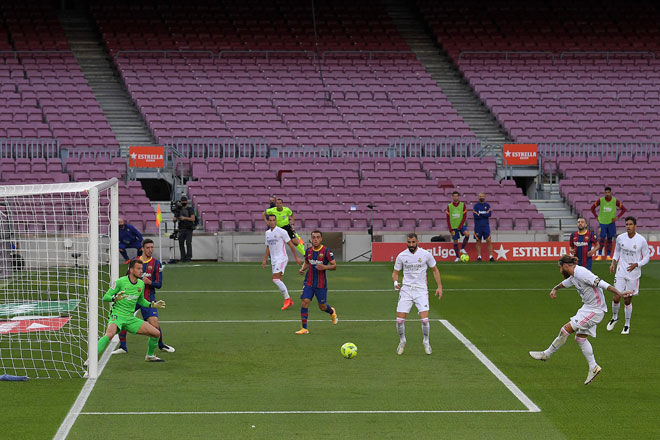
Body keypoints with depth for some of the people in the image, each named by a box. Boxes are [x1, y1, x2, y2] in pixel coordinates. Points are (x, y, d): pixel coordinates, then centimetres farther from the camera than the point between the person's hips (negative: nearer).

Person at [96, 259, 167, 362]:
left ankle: (150, 356, 26)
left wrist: (153, 305, 10)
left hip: (130, 318, 6)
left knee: (156, 333, 2)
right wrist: (115, 298, -29)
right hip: (117, 315, -6)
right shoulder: (120, 282, -11)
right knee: (110, 334, -37)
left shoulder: (141, 284, 8)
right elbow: (105, 297, -9)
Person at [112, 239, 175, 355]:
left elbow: (159, 284, -2)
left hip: (148, 299, -3)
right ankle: (123, 347, 6)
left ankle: (161, 345, 16)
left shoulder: (156, 263, 0)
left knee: (154, 324, -11)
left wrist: (149, 282, -19)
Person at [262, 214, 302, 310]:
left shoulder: (281, 231, -8)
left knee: (276, 279, -20)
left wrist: (296, 258, -6)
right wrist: (264, 260, 15)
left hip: (281, 258, -7)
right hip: (273, 260, 7)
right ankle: (289, 301, 14)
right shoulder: (267, 233, 12)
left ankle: (287, 298, -13)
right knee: (278, 281, 5)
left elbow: (291, 245, -5)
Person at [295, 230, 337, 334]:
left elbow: (334, 266, -6)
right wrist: (302, 269, 2)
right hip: (308, 282, 3)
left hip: (321, 284, -3)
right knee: (304, 302, -13)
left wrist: (325, 267, -24)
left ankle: (332, 312, 45)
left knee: (322, 306, 7)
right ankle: (304, 328, -7)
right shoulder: (309, 250, 4)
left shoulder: (326, 251, -10)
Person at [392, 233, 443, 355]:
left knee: (424, 319, -13)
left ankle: (426, 342, 11)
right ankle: (402, 341, 19)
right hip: (406, 289, 1)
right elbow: (395, 272, 11)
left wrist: (439, 286, 5)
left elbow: (435, 270, 11)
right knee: (400, 319, -6)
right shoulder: (401, 256, 1)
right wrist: (395, 282, -10)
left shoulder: (426, 254, -2)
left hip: (421, 290, -1)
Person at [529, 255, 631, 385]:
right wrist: (555, 288, 45)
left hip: (594, 311, -10)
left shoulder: (581, 273, -19)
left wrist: (620, 293, -30)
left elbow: (601, 284, -26)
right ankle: (593, 367, 15)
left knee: (565, 330, -6)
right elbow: (565, 283, 34)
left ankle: (546, 354, 6)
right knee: (580, 338, 12)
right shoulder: (573, 276, 10)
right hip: (588, 308, 10)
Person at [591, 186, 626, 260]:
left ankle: (608, 255, 12)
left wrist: (617, 217, -6)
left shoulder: (615, 201, -5)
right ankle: (600, 255, 2)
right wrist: (596, 217, -1)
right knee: (602, 239, -6)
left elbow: (623, 209, 4)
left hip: (611, 222, 1)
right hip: (602, 222, -1)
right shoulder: (600, 200, -6)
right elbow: (592, 208, 6)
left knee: (609, 239, 6)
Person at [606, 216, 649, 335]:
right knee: (616, 298, -6)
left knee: (628, 300, 5)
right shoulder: (620, 238, -2)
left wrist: (636, 264, -16)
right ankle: (614, 317, 24)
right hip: (621, 273, 2)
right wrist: (613, 263, 1)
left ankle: (627, 325, 22)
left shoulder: (641, 240, -10)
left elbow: (647, 257, -1)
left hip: (633, 274, -2)